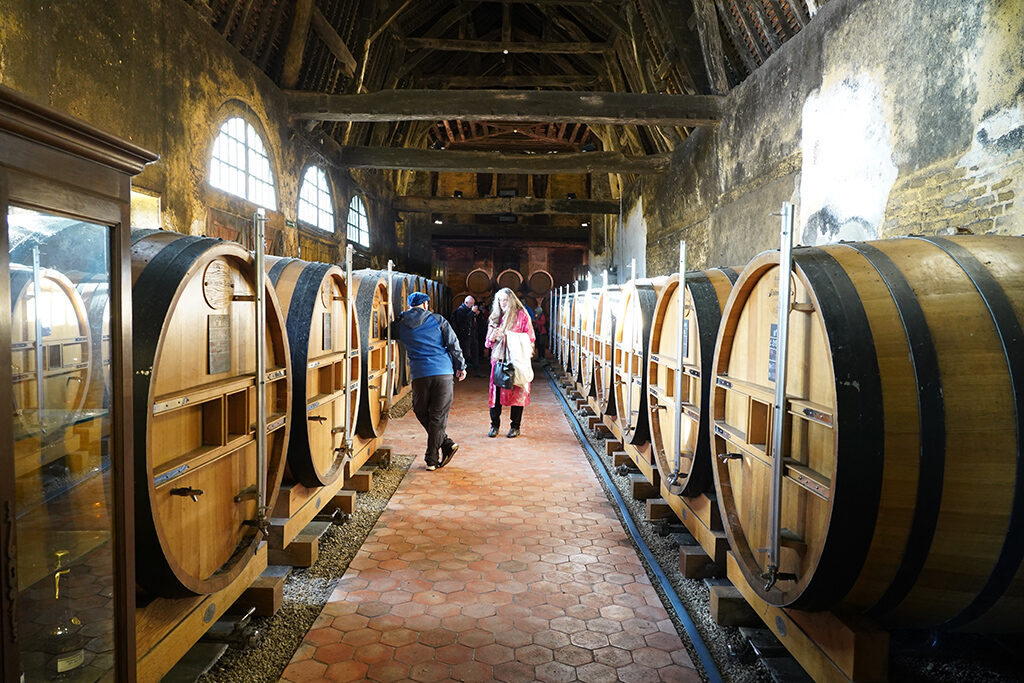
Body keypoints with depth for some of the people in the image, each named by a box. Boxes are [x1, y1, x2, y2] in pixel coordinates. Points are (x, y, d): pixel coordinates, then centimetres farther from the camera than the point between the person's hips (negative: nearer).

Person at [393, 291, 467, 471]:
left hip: (419, 375, 0)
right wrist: (461, 367, 12)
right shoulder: (437, 320, 4)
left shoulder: (400, 325, 6)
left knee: (422, 413, 16)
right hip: (444, 372, 0)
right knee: (438, 416, 4)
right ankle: (432, 459, 5)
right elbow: (454, 344, 3)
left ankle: (447, 445, 9)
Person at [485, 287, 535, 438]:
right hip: (498, 359, 4)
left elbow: (530, 338, -3)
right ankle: (495, 425, 11)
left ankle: (515, 426, 10)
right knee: (495, 392, 0)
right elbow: (488, 342, 19)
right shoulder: (495, 317, 15)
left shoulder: (522, 315, 1)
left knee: (517, 393, 0)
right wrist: (493, 337, -5)